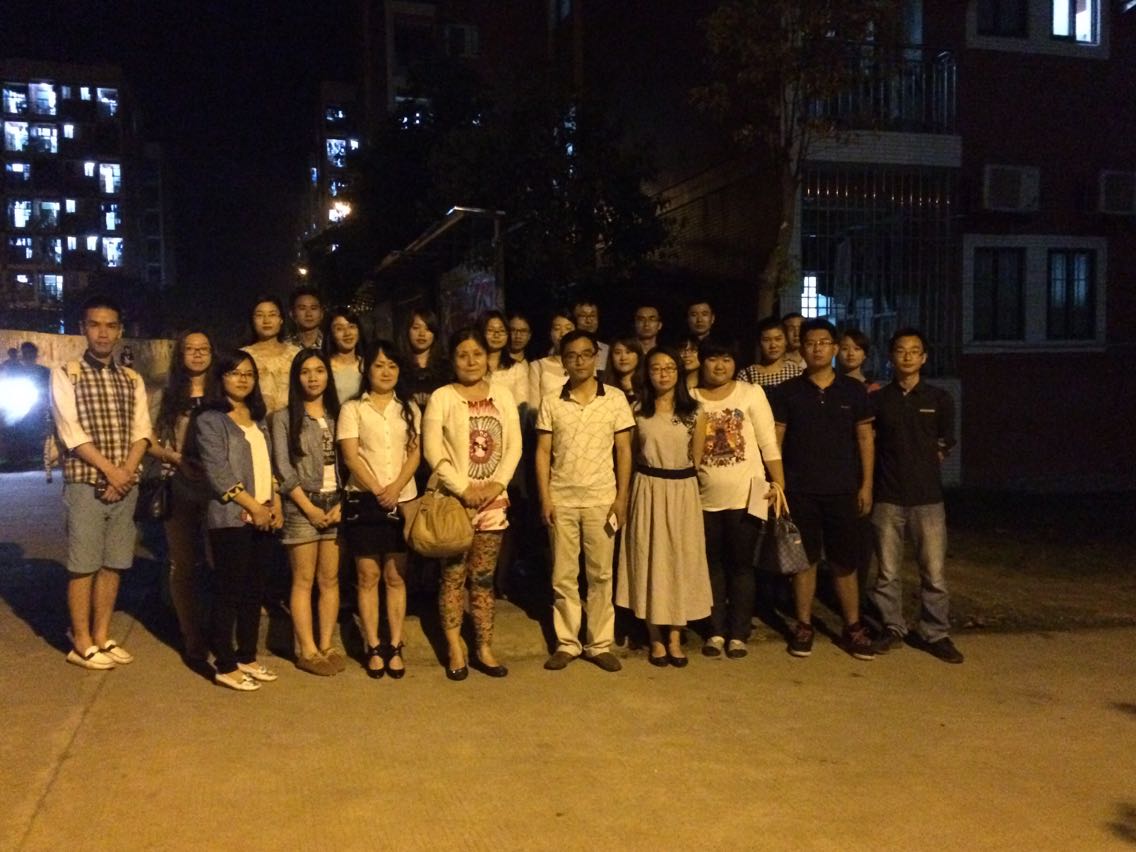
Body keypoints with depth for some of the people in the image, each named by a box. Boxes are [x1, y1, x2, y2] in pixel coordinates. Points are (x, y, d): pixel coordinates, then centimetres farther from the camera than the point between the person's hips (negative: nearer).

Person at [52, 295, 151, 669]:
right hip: (85, 484, -4)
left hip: (126, 485, 4)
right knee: (83, 565, -1)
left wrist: (126, 473, -11)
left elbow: (141, 431, 4)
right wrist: (109, 470, -15)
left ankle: (101, 636, 18)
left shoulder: (132, 379, 12)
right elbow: (71, 432, -9)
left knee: (114, 564, 8)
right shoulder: (65, 375, 0)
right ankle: (82, 643, 8)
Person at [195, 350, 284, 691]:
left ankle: (247, 657, 20)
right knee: (230, 591, -3)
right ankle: (225, 666, 5)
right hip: (231, 517, -7)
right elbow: (217, 473, -14)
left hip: (263, 517, 7)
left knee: (255, 590, 11)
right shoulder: (210, 420, -6)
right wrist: (253, 506, -16)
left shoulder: (258, 419, 17)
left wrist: (276, 504, 3)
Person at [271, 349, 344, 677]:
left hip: (336, 504, 4)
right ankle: (307, 650, 3)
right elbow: (283, 468, -5)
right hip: (302, 506, -3)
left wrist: (343, 503, -5)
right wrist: (308, 507, -11)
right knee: (304, 581, -1)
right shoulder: (284, 418, 1)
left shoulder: (337, 415, 12)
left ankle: (326, 646, 12)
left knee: (330, 580, 6)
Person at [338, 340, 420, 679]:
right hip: (365, 500, -2)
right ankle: (373, 648, 8)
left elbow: (415, 453, 4)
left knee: (396, 577, 5)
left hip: (403, 501, 2)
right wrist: (377, 490, -15)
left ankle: (395, 647, 10)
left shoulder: (408, 409, 12)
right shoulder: (352, 409, 4)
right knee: (368, 577, 1)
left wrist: (396, 487, -12)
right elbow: (350, 456, -5)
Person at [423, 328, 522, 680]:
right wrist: (463, 489, -15)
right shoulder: (442, 397, -4)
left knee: (483, 578, 9)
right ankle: (455, 651, 12)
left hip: (493, 499, 3)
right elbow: (432, 450, -11)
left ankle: (485, 648, 17)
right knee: (453, 576, 3)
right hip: (454, 499, -3)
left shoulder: (502, 396, 8)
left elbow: (514, 445, 4)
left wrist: (498, 483, -10)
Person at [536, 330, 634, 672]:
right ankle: (567, 643, 18)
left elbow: (624, 450, 2)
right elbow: (542, 452, 3)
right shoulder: (551, 402, 2)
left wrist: (621, 497, -4)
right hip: (561, 500, 1)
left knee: (600, 575, 6)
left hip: (602, 499, -1)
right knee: (563, 576, 7)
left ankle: (600, 643, 17)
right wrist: (545, 498, -4)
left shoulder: (616, 399, 0)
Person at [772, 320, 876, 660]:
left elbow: (865, 438, 6)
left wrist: (866, 484, 2)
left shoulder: (853, 390, 4)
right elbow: (775, 441, 1)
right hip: (799, 490, 0)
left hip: (842, 490, 1)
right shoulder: (787, 392, 1)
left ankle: (853, 628, 16)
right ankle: (804, 626, 17)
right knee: (804, 559, 7)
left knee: (845, 562, 5)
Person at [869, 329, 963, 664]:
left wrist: (920, 469, 8)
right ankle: (893, 628, 21)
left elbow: (944, 447, 10)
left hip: (927, 497, -1)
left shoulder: (939, 399, 3)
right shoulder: (877, 399, 4)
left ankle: (936, 634, 13)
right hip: (887, 497, 1)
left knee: (934, 571, 1)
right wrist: (891, 470, 2)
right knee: (888, 571, 8)